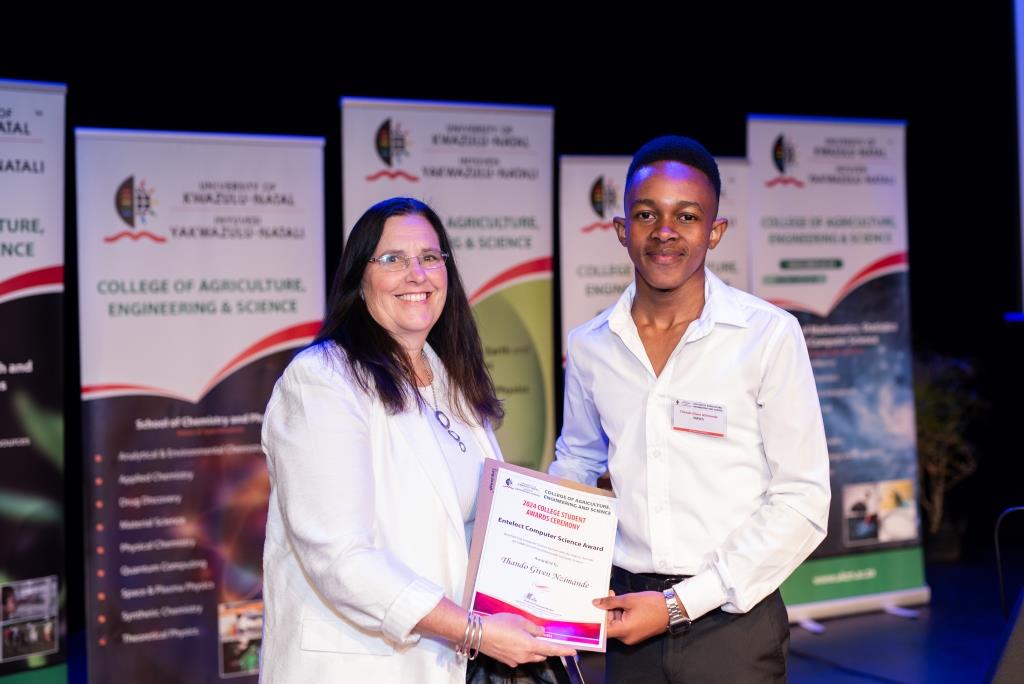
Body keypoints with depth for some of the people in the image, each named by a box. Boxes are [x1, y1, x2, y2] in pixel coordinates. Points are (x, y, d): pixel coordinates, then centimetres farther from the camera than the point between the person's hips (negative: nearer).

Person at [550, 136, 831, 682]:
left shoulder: (770, 336, -9)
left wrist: (681, 604, -13)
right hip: (630, 621, 3)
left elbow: (802, 504, -9)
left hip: (732, 621, -3)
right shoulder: (588, 346, 2)